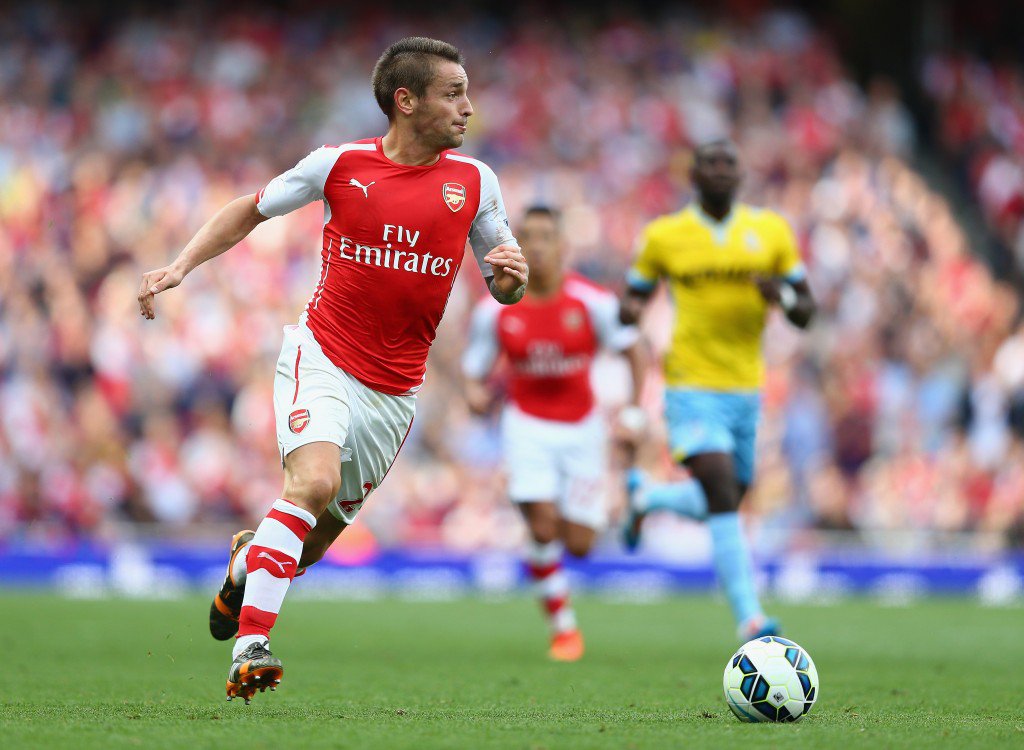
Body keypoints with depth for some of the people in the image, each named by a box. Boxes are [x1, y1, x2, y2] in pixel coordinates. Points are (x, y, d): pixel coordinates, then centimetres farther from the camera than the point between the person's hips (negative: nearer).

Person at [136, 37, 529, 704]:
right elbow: (253, 209, 11)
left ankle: (249, 559, 45)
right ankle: (251, 647, -26)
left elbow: (505, 289, 9)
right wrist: (181, 267, -1)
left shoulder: (475, 181, 1)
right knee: (314, 481, -28)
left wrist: (512, 275, -16)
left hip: (396, 387, 3)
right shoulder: (340, 164, -4)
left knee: (327, 526, 10)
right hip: (322, 356, -3)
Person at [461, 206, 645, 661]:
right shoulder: (495, 311, -9)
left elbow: (631, 349, 0)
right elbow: (474, 368, 1)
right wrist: (476, 394, -22)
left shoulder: (593, 302, -12)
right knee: (542, 529, -17)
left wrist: (635, 410, -7)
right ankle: (563, 627, 2)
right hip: (527, 427, 0)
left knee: (578, 545, -1)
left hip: (581, 427, 0)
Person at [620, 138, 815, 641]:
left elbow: (805, 312, 8)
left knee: (726, 502, 14)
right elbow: (634, 295, 11)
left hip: (746, 388, 4)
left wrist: (783, 296, -15)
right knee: (723, 497, -19)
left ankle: (646, 496, 45)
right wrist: (630, 311, -14)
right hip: (692, 387, -4)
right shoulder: (663, 236, 0)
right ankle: (751, 621, -18)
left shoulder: (771, 231, 6)